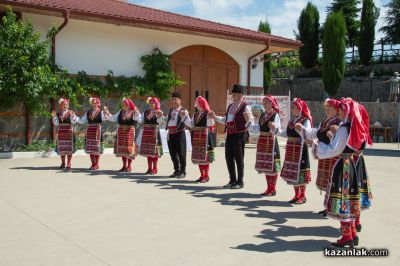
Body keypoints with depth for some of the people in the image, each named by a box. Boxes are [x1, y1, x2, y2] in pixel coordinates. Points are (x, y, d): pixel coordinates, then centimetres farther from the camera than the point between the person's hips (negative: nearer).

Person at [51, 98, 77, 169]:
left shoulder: (71, 112, 3)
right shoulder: (58, 114, 10)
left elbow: (73, 121, -9)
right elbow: (56, 123, 4)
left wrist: (72, 115, -23)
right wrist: (54, 116, -7)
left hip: (69, 131, -3)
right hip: (60, 132, 3)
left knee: (69, 147, -2)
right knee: (61, 147, 5)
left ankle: (68, 163, 3)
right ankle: (63, 163, 14)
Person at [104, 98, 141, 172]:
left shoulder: (133, 113, -4)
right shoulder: (121, 112, 10)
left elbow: (138, 118, -22)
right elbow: (113, 118, 15)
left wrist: (136, 113, -38)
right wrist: (107, 113, 8)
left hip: (130, 131, -5)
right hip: (121, 131, 5)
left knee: (129, 148, 0)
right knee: (122, 148, 9)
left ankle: (129, 166, 11)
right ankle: (124, 165, 19)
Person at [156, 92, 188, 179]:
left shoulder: (183, 111, -4)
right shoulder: (170, 110, 18)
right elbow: (166, 121, 27)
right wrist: (160, 116, 11)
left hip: (179, 133, -7)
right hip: (170, 134, 7)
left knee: (181, 153, -2)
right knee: (173, 153, 12)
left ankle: (183, 171, 8)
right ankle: (177, 170, 24)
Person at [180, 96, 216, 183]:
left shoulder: (208, 113, -7)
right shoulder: (195, 114, 14)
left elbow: (211, 125, -16)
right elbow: (191, 125, 10)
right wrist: (184, 117, 9)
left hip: (204, 137, -7)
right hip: (196, 137, 7)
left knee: (205, 156, -2)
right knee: (198, 156, 10)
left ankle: (206, 176, 8)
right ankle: (202, 175, 21)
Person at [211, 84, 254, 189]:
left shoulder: (246, 106, -7)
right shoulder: (230, 106, 17)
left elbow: (251, 121, -13)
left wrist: (248, 119, -35)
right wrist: (215, 117, 18)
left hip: (240, 134, -8)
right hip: (230, 134, 8)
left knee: (239, 158, -1)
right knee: (229, 157, 11)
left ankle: (240, 182, 11)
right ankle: (232, 180, 23)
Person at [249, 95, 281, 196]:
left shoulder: (275, 115, -8)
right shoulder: (262, 115, 12)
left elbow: (276, 129, -16)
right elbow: (257, 128, 13)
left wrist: (273, 127, -36)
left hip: (271, 141, -7)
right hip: (262, 141, 7)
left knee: (272, 165, -1)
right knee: (265, 165, 12)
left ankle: (273, 189, 9)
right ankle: (269, 188, 22)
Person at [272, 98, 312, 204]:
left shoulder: (306, 120, -9)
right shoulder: (292, 120, 13)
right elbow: (286, 134, 16)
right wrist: (276, 129, 9)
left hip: (300, 148, -7)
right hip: (291, 148, 7)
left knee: (300, 171, 0)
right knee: (292, 171, 11)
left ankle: (302, 196, 13)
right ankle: (297, 195, 24)